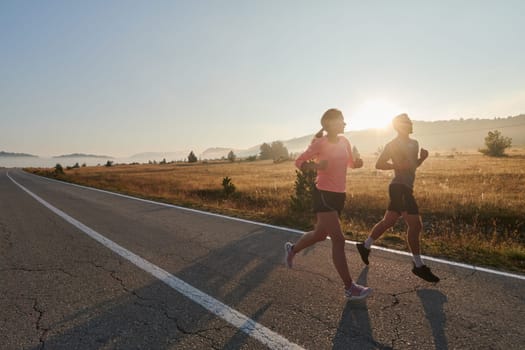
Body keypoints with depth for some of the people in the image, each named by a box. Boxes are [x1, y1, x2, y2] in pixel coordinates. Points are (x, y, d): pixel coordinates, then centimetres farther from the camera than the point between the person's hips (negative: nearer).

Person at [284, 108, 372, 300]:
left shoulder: (344, 141, 7)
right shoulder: (320, 143, -12)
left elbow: (351, 163, 20)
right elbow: (299, 162, -6)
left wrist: (358, 163, -4)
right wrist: (316, 165, -25)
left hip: (339, 195, 8)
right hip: (323, 195, -8)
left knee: (320, 234, 20)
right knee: (338, 240, -7)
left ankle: (292, 249, 46)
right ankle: (349, 288, 3)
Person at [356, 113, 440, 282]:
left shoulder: (414, 143, 17)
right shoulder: (393, 144, -7)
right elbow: (379, 164, -7)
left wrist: (422, 158, 7)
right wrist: (398, 165, -19)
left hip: (405, 188, 9)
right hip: (399, 187, -9)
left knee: (388, 221, 15)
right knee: (415, 225, -9)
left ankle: (365, 246, 28)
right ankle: (418, 265, 1)